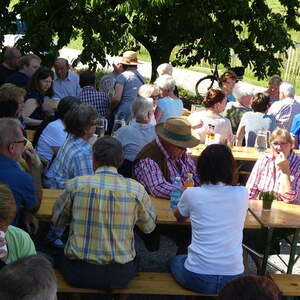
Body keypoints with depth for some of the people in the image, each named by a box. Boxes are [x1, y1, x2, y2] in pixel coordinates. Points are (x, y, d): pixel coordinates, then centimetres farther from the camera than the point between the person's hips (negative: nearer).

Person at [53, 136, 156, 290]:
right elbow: (149, 227, 6)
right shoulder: (136, 189, -8)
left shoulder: (75, 184, -8)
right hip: (120, 276, 0)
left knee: (63, 257, 33)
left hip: (78, 273, 0)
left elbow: (57, 221, 6)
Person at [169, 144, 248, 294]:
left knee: (174, 261, 33)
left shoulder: (191, 194, -7)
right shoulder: (242, 194, -3)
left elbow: (179, 217, 17)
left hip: (197, 279, -2)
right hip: (233, 279, 2)